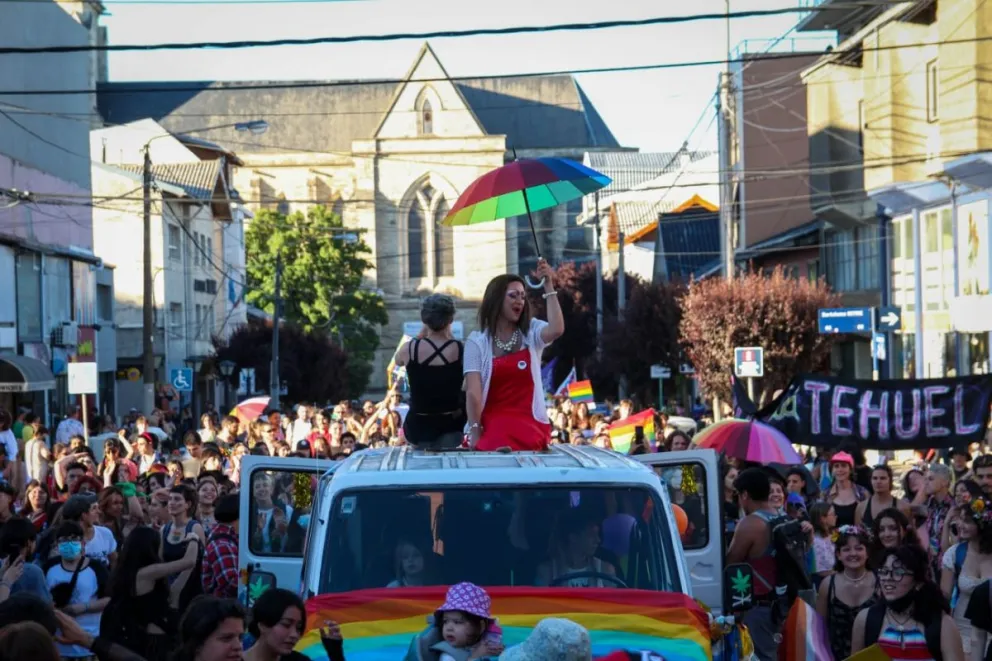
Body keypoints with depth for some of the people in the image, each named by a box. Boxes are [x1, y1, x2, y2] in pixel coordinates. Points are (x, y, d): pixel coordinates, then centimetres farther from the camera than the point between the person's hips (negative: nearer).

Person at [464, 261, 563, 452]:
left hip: (531, 427, 2)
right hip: (493, 427, -2)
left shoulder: (531, 333, 7)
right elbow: (473, 391, -7)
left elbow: (557, 329, -19)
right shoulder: (477, 341, 2)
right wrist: (475, 433, -15)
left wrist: (549, 286, -17)